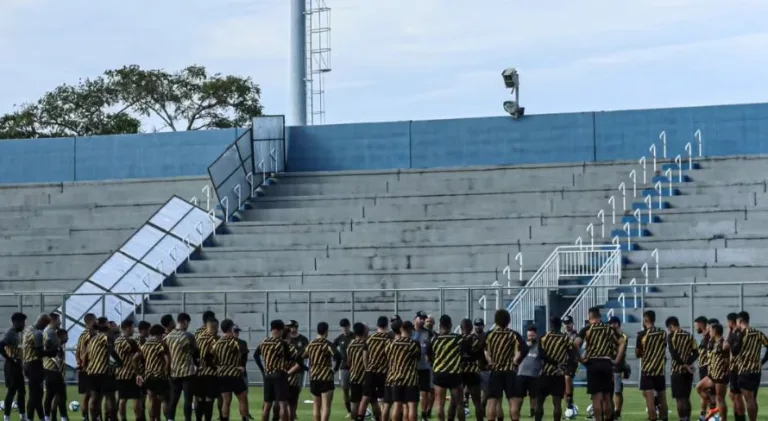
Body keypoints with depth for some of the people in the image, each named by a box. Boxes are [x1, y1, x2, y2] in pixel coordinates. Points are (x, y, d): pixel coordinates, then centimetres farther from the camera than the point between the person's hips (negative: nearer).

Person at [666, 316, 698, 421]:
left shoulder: (671, 336, -6)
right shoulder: (689, 336, 11)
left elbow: (674, 354, -15)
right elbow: (695, 353, 4)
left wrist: (684, 365, -10)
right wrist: (688, 363, -4)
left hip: (677, 370, -5)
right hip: (688, 370, 6)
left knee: (680, 398, -4)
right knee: (686, 398, 14)